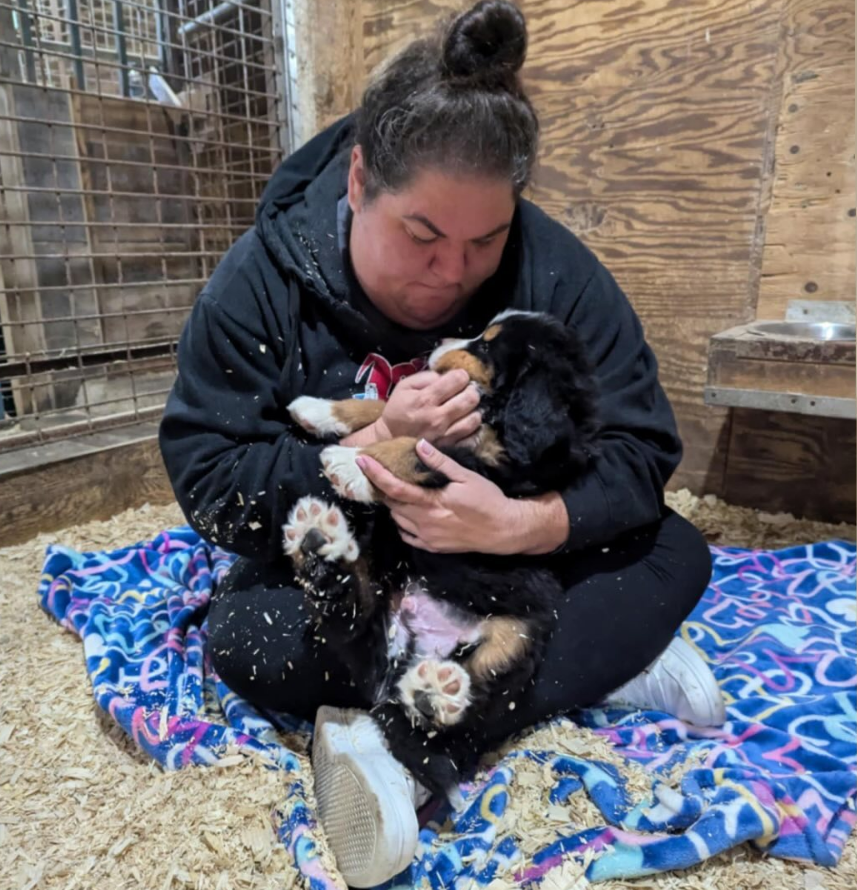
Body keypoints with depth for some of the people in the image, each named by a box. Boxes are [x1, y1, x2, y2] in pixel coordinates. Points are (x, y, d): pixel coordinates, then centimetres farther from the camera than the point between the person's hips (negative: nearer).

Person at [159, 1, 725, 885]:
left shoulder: (552, 269, -18)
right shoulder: (259, 281, -18)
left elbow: (640, 450, -18)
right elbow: (209, 484, -19)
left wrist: (521, 525, -37)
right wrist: (376, 445, -34)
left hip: (516, 559, 1)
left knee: (677, 554, -15)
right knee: (242, 640, -29)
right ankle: (603, 661, -23)